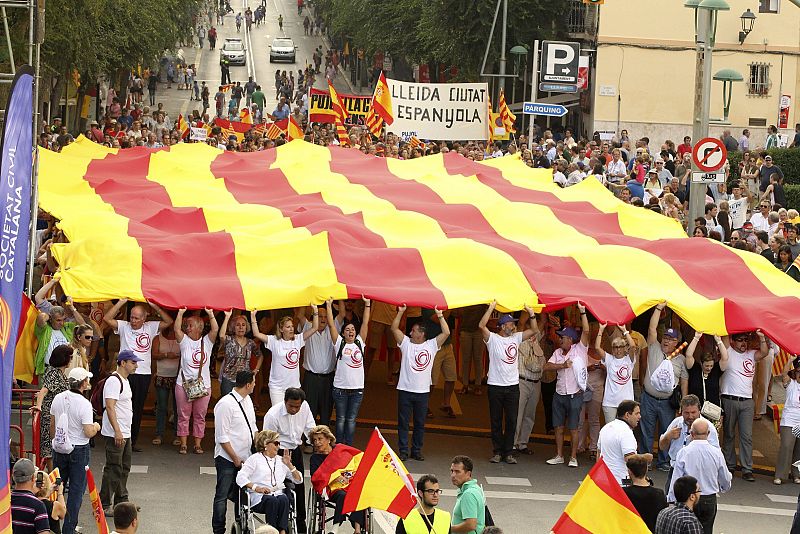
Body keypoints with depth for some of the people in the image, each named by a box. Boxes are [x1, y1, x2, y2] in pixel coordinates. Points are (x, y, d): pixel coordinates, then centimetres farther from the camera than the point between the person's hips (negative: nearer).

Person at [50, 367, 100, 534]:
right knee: (76, 489, 3)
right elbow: (88, 432, -20)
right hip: (78, 450, -5)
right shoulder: (84, 404, -19)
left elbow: (52, 425, 10)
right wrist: (96, 427, 2)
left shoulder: (58, 398, -1)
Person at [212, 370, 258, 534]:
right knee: (222, 496, 0)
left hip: (245, 458, 7)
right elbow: (222, 437, -17)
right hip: (228, 459, -7)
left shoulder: (247, 400, 8)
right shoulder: (225, 404, -17)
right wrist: (235, 458, -15)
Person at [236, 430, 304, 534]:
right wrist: (256, 488, -17)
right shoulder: (255, 459, 11)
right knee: (272, 501, -37)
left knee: (284, 499, -33)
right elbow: (240, 478, -3)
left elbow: (298, 480, 24)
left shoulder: (281, 461, 26)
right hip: (259, 498, -3)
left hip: (278, 494, 3)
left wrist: (289, 465, 9)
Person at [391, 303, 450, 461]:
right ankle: (403, 451, 9)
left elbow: (446, 332, -4)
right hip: (405, 390, 0)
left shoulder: (432, 345, 3)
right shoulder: (405, 343, 3)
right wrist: (400, 312, -10)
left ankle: (417, 451, 18)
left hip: (423, 391, 0)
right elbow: (394, 328, -4)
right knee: (403, 422, 3)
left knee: (420, 424, 8)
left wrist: (440, 315, -6)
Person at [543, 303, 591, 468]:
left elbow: (586, 331, -18)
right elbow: (546, 367, -1)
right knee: (559, 427, 10)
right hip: (559, 394, 5)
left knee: (573, 428, 0)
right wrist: (563, 365, -13)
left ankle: (573, 457, 7)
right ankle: (559, 456, 19)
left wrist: (582, 312, -23)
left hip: (574, 395, -5)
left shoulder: (580, 349, -6)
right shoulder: (558, 352, 9)